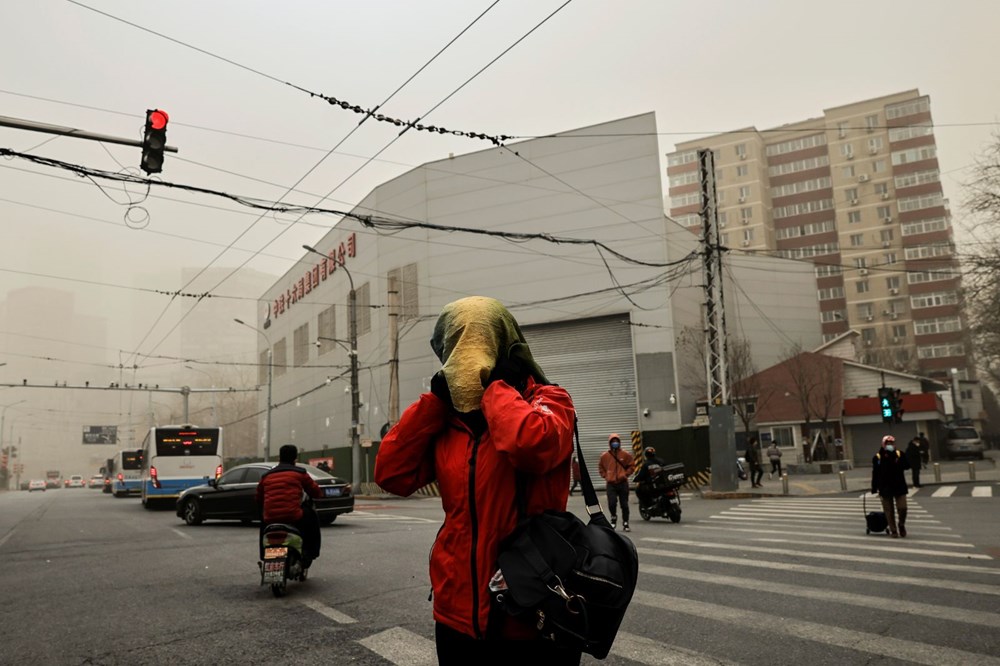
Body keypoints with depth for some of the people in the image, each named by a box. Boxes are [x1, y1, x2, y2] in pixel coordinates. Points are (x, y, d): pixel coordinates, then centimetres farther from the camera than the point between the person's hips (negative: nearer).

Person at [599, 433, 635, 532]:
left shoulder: (625, 455, 0)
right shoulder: (605, 456, 2)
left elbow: (632, 465, 9)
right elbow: (600, 467, 15)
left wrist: (626, 474, -2)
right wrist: (605, 476, 3)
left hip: (623, 483, 0)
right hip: (611, 484, 0)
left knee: (624, 505, 5)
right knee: (611, 504, -10)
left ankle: (625, 523, 20)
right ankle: (614, 517, 21)